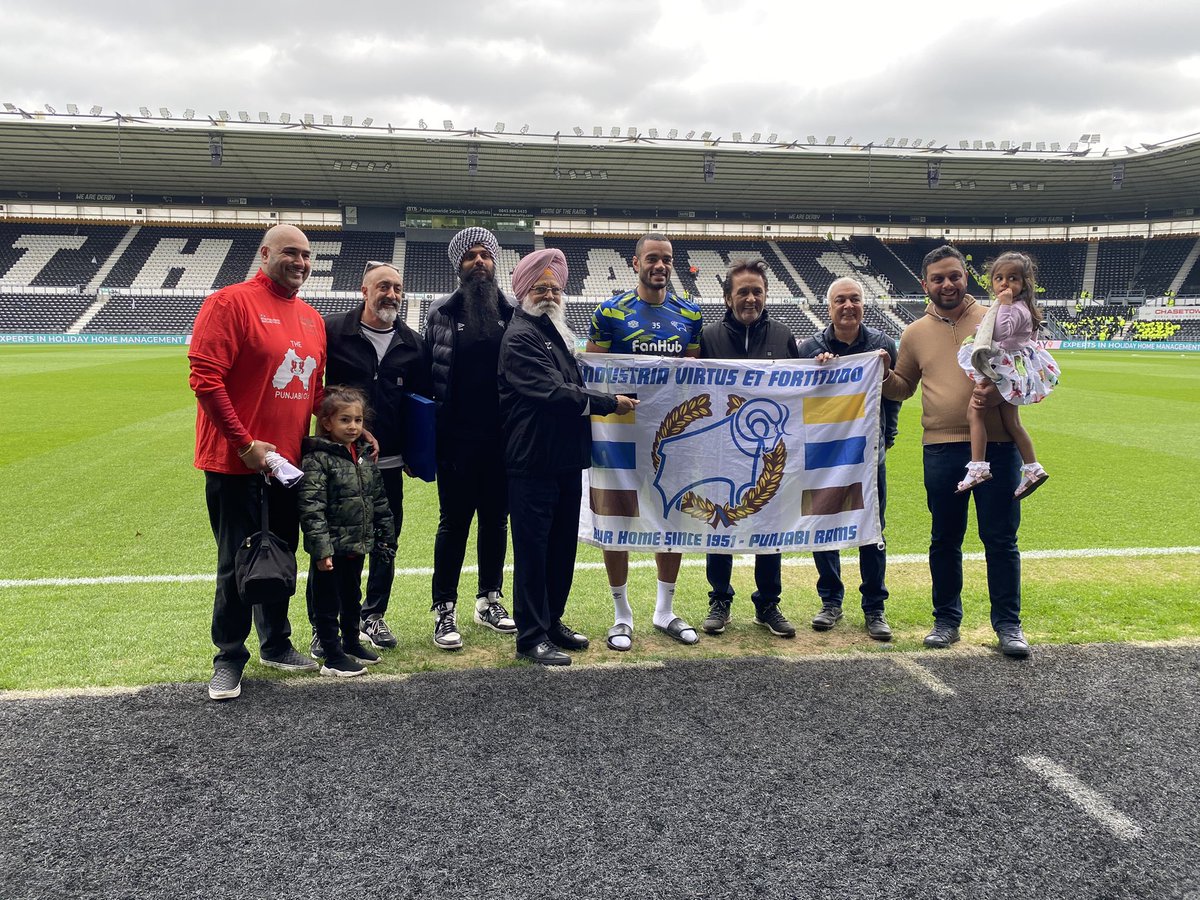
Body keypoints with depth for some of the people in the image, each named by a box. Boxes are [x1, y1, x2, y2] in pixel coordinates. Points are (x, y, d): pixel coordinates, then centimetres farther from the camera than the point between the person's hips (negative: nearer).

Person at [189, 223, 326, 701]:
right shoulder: (231, 302, -10)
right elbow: (205, 378, -16)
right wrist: (245, 443, -18)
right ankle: (229, 659, 18)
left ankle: (276, 645, 32)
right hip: (237, 463, -6)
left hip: (290, 462, 7)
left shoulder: (311, 318, 11)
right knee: (238, 563, 2)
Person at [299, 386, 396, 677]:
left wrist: (386, 538, 13)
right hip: (331, 549, -7)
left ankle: (352, 643, 36)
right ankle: (332, 657, 14)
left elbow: (379, 500, 14)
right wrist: (321, 549, -23)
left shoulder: (365, 455, 8)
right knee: (328, 602, 5)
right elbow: (311, 508, -19)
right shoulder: (318, 459, -15)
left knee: (352, 598, 21)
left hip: (358, 546, 7)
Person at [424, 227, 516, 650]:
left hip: (501, 440, 2)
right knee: (454, 523, 4)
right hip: (457, 440, -2)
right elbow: (424, 375, 0)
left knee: (496, 520, 12)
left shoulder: (512, 313, 6)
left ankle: (490, 599, 26)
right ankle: (444, 610, 13)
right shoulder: (442, 313, 2)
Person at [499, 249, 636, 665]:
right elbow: (553, 391, -20)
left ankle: (552, 620, 28)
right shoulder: (520, 337, -11)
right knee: (533, 549, -1)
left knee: (562, 546, 15)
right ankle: (531, 636, 7)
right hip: (533, 462, -8)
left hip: (567, 459, 9)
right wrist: (609, 403, -15)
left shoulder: (560, 331, 17)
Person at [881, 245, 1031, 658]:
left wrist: (996, 390, -19)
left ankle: (1008, 623, 16)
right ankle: (946, 618, 25)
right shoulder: (916, 333, 9)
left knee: (1000, 539, 4)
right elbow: (903, 388, 18)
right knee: (944, 539, 11)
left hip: (996, 445, -2)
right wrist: (883, 375, -4)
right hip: (941, 449, 2)